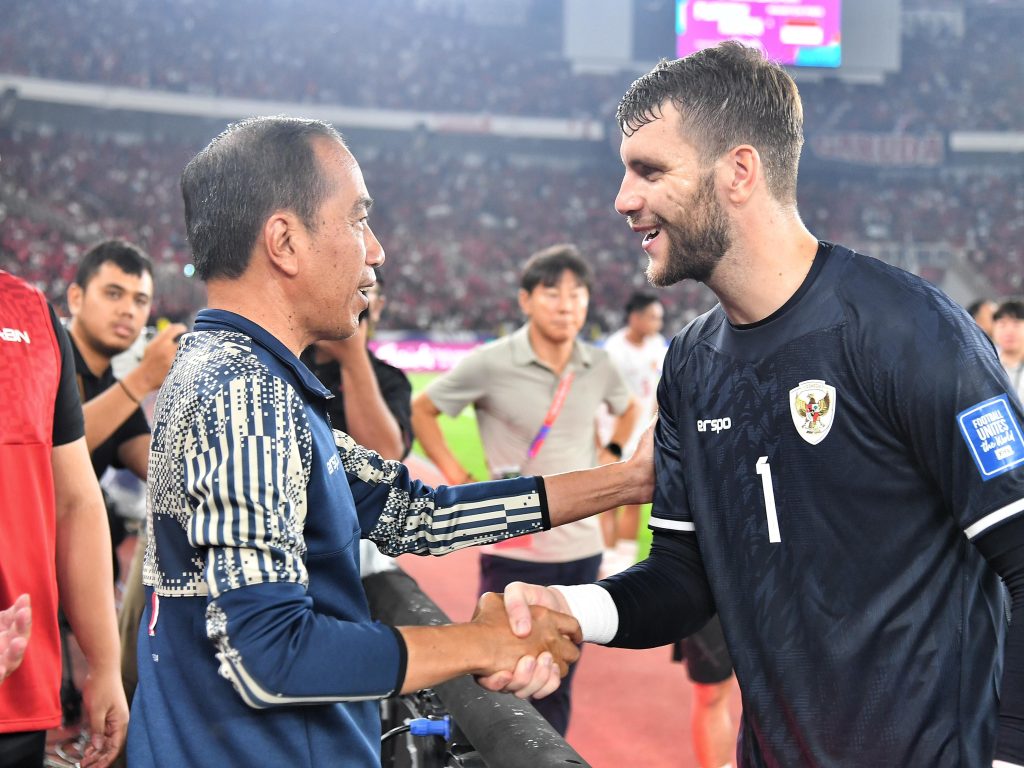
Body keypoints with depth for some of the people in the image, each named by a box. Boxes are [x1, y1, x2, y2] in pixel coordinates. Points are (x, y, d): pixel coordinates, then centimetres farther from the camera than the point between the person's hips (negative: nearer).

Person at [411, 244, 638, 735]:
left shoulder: (599, 367, 4)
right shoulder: (490, 364, -10)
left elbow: (627, 408, 27)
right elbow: (421, 410, 2)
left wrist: (612, 453, 11)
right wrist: (457, 477, -4)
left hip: (582, 549, 4)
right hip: (514, 552, -4)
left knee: (557, 687, 13)